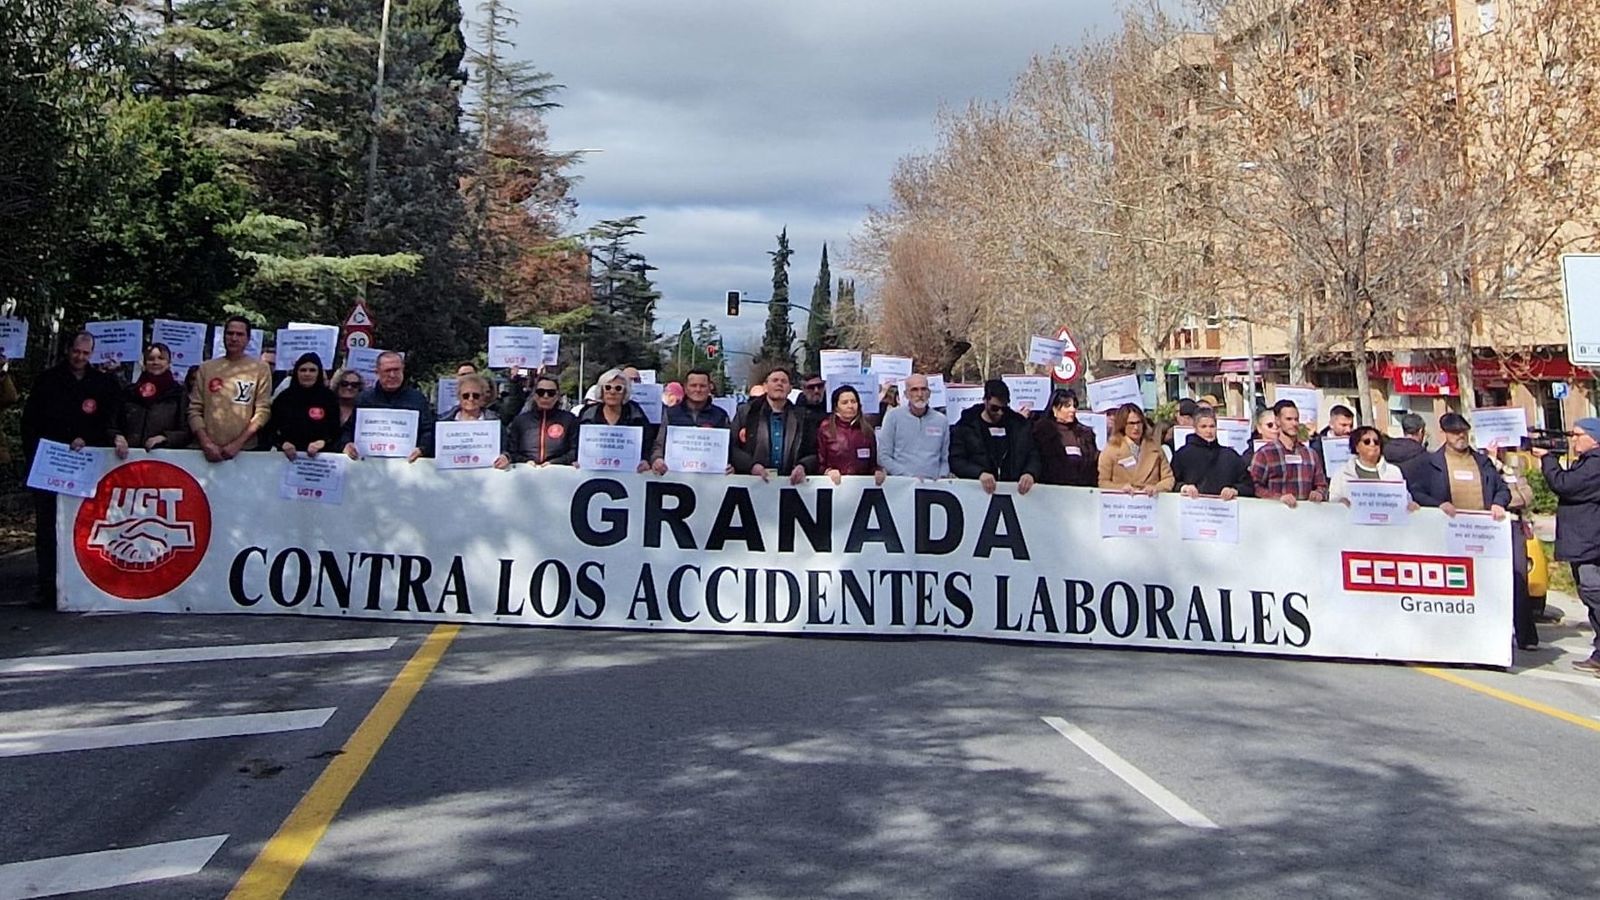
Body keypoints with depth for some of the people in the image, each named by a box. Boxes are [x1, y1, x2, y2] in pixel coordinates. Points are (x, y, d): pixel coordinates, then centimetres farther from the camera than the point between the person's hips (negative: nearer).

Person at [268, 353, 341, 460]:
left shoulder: (329, 398, 6)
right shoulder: (284, 398, 8)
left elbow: (335, 430, 4)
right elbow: (272, 428, 6)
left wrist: (322, 443, -15)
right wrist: (283, 444, -12)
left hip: (320, 455, -1)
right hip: (288, 455, 1)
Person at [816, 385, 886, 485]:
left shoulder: (866, 429, 13)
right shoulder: (825, 429, 7)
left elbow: (873, 462, 17)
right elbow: (820, 464, 8)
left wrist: (878, 471, -3)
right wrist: (828, 471, -12)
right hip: (836, 483, -2)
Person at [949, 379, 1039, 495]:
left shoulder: (1020, 425, 15)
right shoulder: (966, 426, 7)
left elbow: (1033, 456, 13)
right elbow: (956, 461, -1)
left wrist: (1030, 473, -11)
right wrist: (980, 473, -20)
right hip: (979, 489, -2)